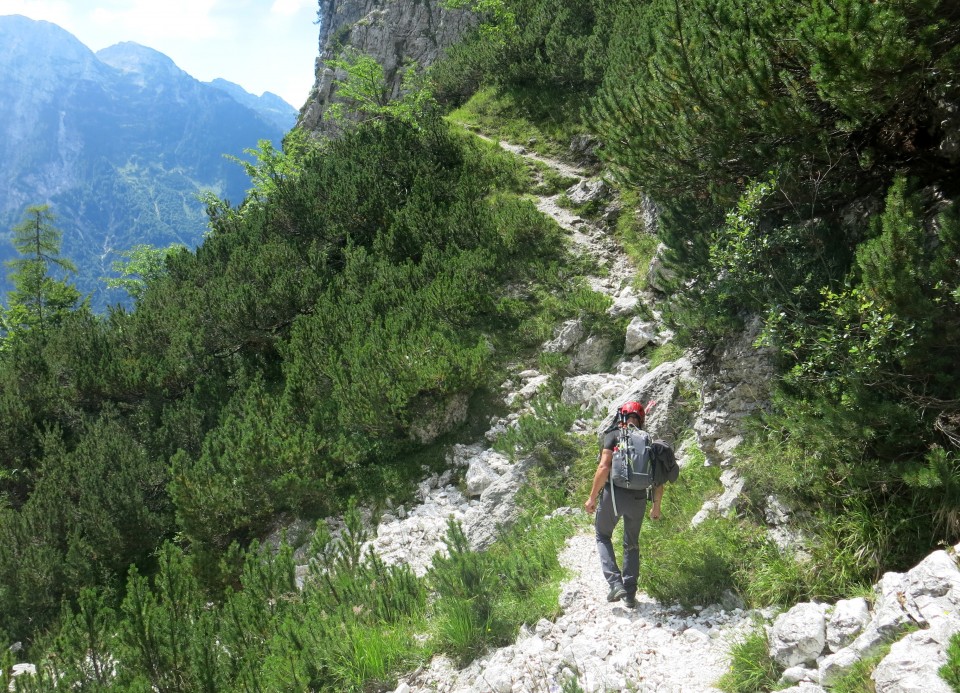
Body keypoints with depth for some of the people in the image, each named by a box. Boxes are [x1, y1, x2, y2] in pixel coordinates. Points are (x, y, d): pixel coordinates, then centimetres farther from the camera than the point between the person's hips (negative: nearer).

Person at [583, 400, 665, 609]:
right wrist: (656, 506, 22)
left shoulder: (613, 435, -1)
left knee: (603, 536, 19)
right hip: (638, 499, 4)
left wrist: (592, 497, -5)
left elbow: (604, 468, -12)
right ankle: (630, 594, 23)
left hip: (614, 494, -3)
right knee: (632, 544, 21)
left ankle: (615, 582, 3)